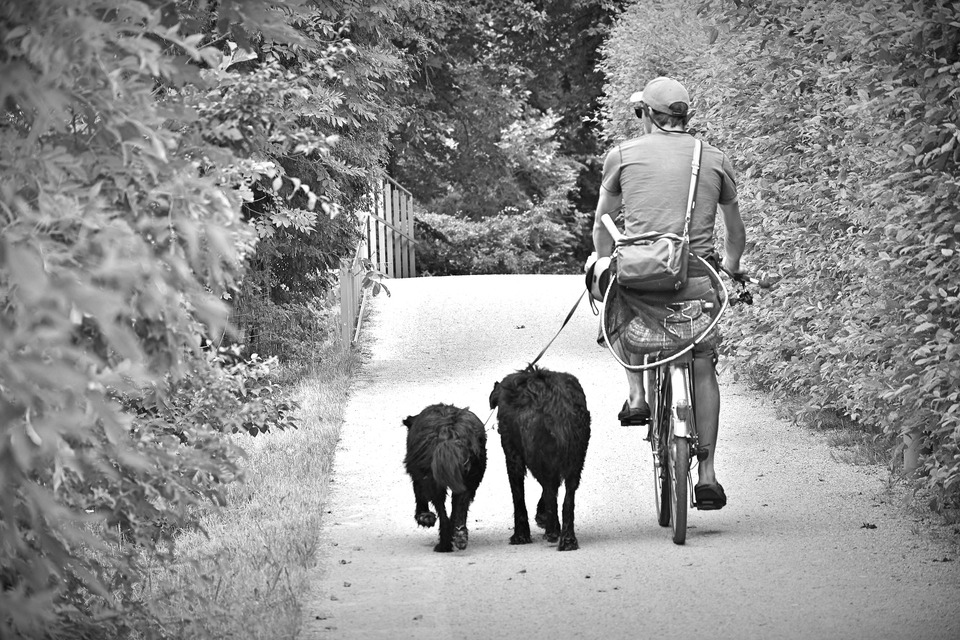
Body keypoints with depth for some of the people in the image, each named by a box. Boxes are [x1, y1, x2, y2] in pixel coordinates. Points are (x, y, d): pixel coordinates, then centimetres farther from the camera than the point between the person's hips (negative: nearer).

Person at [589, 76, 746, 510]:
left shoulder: (623, 155, 7)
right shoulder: (715, 160, 12)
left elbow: (602, 224, 17)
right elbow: (736, 231, 23)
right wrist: (730, 273, 38)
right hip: (697, 280, 1)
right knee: (703, 372, 12)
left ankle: (637, 394, 15)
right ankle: (707, 475, 6)